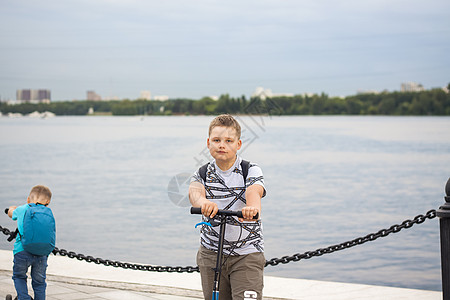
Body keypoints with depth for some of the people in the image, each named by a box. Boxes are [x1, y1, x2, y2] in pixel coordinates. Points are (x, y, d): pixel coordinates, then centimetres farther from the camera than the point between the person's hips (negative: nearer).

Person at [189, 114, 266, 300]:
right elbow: (195, 190, -21)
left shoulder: (251, 171, -3)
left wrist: (252, 207, -51)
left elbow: (254, 190, -25)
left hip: (247, 254, -2)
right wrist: (203, 202, -48)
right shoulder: (202, 174, 1)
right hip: (211, 254, 2)